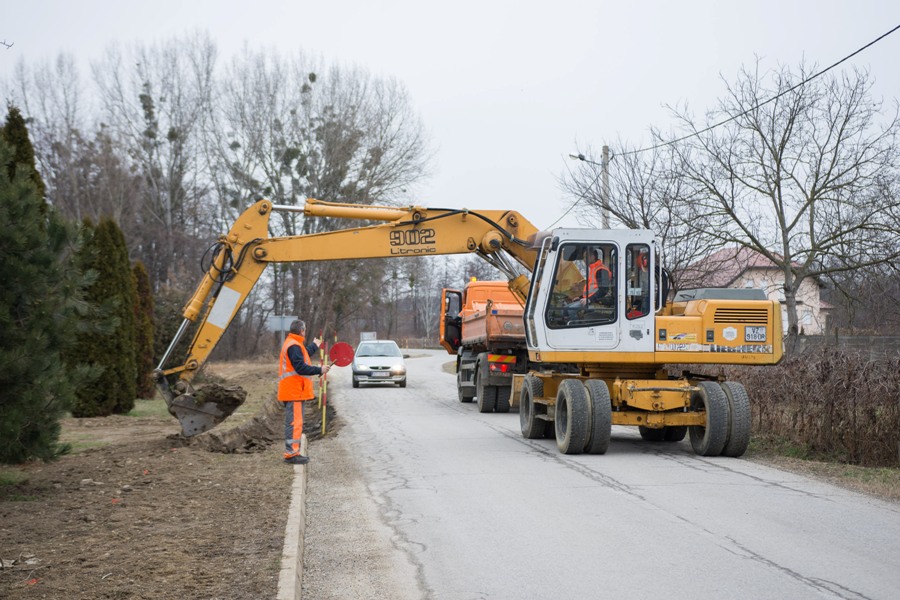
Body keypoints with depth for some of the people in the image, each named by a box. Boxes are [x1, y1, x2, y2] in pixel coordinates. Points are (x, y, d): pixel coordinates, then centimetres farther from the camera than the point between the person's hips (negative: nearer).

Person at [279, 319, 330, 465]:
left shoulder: (291, 344, 16)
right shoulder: (294, 346, -17)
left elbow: (303, 356, 36)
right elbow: (301, 368, -25)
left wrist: (314, 345, 51)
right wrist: (319, 370, -20)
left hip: (291, 391, 11)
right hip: (294, 391, -11)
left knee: (293, 422, 15)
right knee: (295, 422, -10)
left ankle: (292, 452, 21)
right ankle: (291, 453, -10)